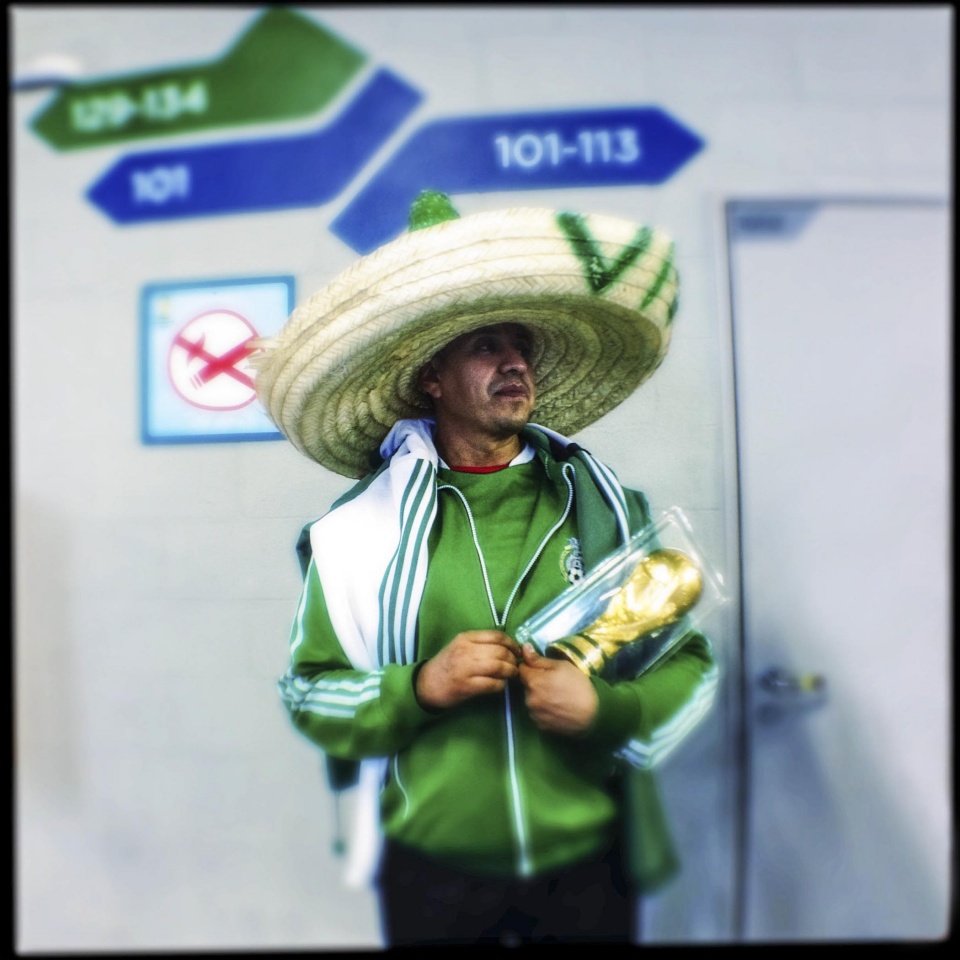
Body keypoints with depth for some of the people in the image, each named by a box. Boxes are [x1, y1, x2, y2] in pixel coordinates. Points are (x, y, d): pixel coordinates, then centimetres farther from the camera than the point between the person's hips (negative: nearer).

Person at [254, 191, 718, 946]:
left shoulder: (606, 508, -4)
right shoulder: (361, 530, -8)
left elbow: (689, 666, 0)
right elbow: (311, 696, -3)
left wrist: (609, 709, -19)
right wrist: (420, 688, -20)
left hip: (589, 865, 2)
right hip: (430, 870, 0)